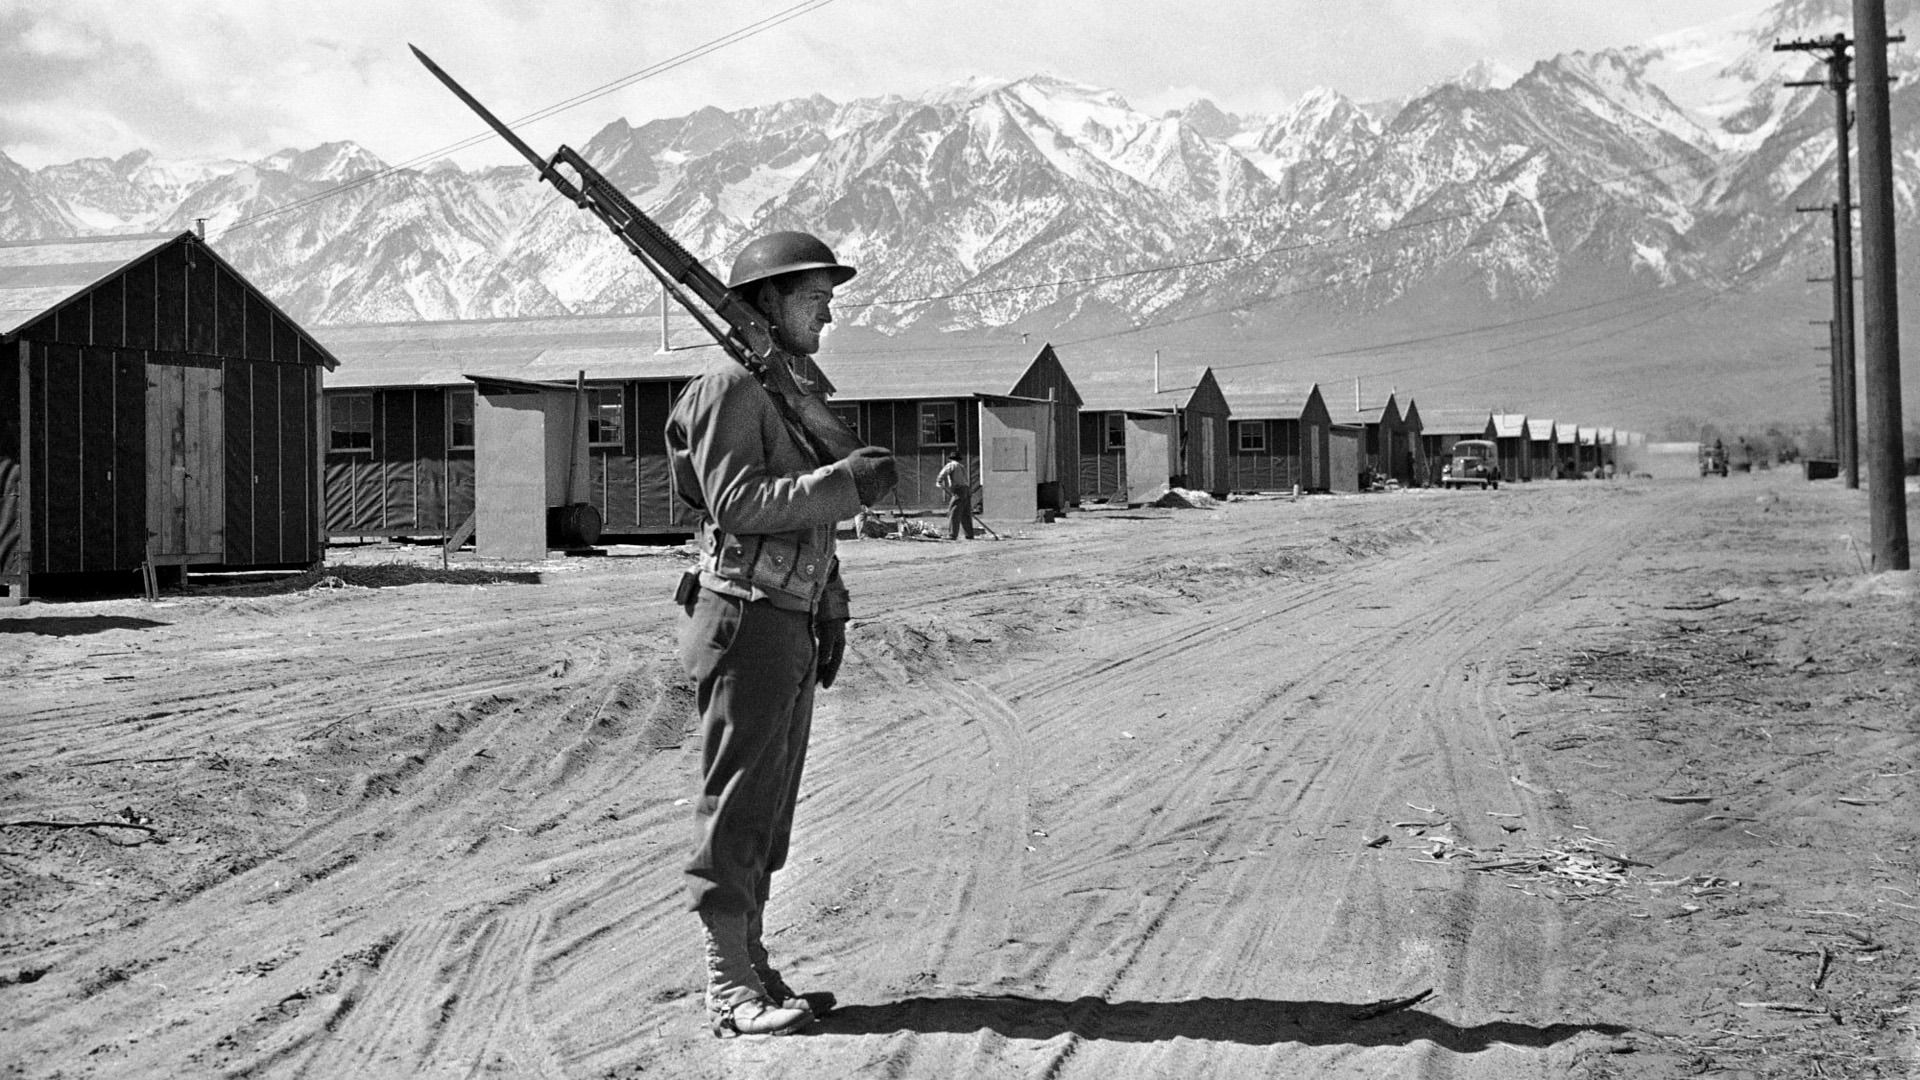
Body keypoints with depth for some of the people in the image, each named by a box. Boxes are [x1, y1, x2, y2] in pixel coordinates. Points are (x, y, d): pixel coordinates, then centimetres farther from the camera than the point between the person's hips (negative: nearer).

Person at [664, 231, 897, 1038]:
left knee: (769, 809, 12)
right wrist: (843, 482, -24)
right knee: (735, 806, -6)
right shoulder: (732, 387, -11)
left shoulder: (798, 389, 18)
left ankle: (751, 965, 20)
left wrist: (831, 610, 19)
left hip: (792, 627, 9)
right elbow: (737, 503, -20)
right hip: (745, 621, -9)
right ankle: (729, 988, -2)